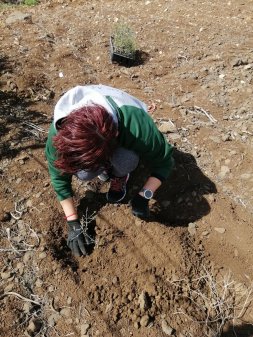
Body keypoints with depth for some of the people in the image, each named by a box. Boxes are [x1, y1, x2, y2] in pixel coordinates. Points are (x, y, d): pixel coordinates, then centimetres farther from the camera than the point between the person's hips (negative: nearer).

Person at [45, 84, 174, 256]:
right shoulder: (60, 131, -38)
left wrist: (143, 196, -35)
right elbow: (59, 177, -22)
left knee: (123, 162, -36)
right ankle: (105, 167, 7)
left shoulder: (137, 127, -44)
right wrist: (73, 223, -22)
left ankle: (119, 177, 1)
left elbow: (164, 161, -26)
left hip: (121, 144, -2)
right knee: (84, 173, -29)